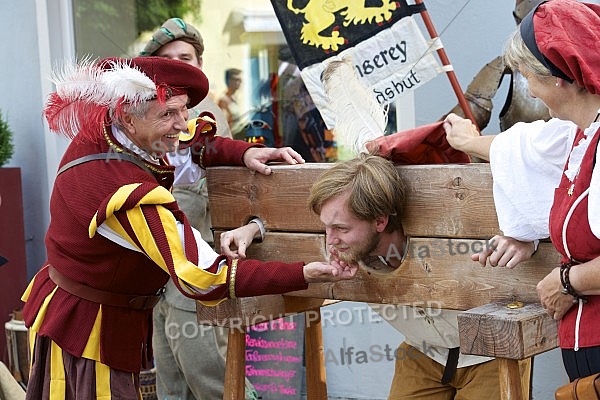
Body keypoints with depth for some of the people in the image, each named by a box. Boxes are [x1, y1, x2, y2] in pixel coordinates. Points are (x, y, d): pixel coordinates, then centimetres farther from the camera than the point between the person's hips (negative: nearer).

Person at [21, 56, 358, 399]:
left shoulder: (98, 137, -7)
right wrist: (305, 275, -36)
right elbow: (203, 278, -34)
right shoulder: (130, 194, -34)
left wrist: (245, 153, -9)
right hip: (87, 329, -9)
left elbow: (183, 147, 10)